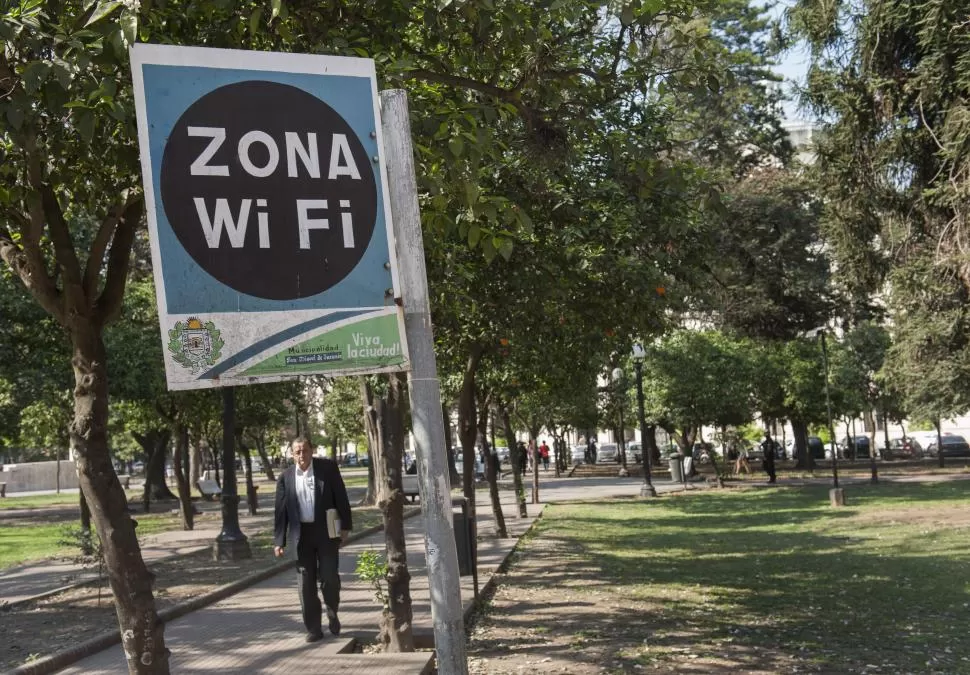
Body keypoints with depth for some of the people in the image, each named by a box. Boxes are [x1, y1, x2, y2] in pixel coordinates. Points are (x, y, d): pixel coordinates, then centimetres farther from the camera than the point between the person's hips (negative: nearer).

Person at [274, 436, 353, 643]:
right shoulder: (286, 477, 3)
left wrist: (345, 526, -3)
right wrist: (278, 541, 1)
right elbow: (281, 511, 5)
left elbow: (341, 498, 1)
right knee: (306, 584, 3)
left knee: (329, 577, -5)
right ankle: (313, 629, 11)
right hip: (300, 535, 2)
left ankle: (332, 615, 22)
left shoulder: (328, 467, -1)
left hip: (326, 532, -2)